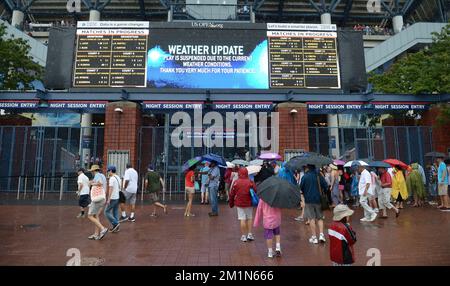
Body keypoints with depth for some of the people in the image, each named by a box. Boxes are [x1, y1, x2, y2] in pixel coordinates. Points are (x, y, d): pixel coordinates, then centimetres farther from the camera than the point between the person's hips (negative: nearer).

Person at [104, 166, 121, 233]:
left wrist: (108, 199, -20)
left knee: (107, 212, 1)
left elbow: (110, 189, -20)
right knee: (115, 212, 11)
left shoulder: (112, 178, -15)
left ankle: (115, 224, -3)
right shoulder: (118, 178, 12)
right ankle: (116, 227, 14)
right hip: (118, 197, 9)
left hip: (113, 198, -9)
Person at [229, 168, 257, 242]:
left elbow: (232, 194, -1)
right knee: (250, 218, 15)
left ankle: (243, 236, 11)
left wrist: (231, 203, 11)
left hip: (239, 204, 0)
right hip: (249, 203, 0)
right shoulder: (250, 182, -7)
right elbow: (256, 192, -4)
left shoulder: (236, 182, -6)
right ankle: (249, 234, 15)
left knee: (242, 219, 4)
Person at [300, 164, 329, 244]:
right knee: (320, 217, 15)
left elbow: (301, 188, -5)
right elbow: (325, 186, -3)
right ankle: (321, 234, 4)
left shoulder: (305, 177, -8)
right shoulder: (319, 176, -2)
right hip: (318, 199, 2)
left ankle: (314, 237, 5)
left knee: (311, 218, 3)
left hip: (309, 200, -2)